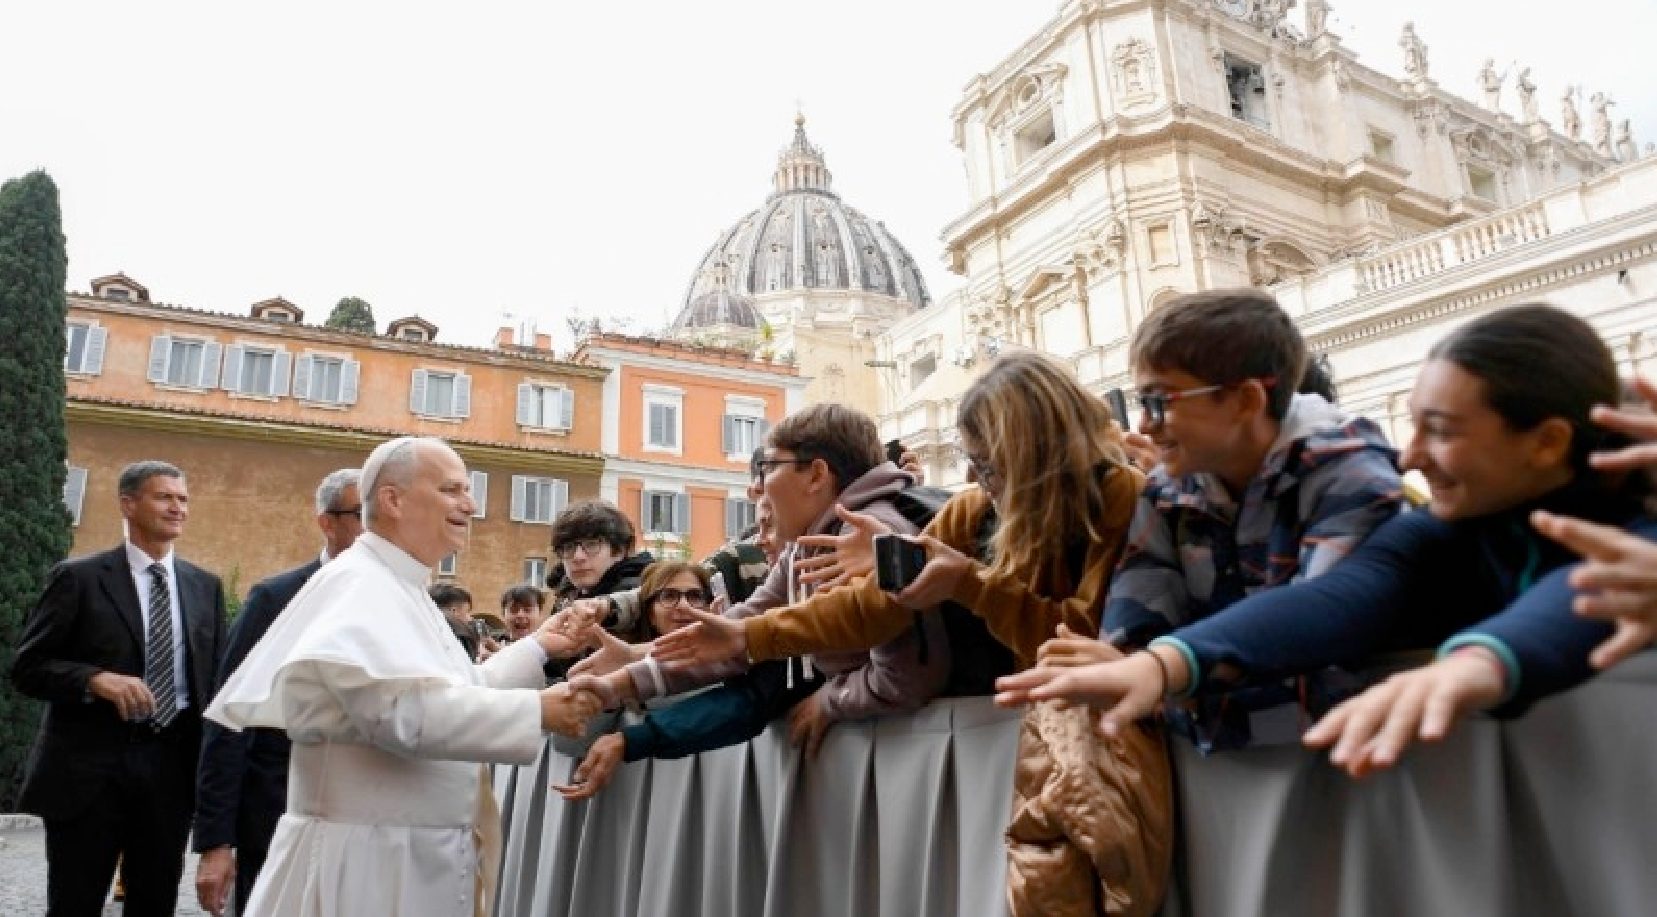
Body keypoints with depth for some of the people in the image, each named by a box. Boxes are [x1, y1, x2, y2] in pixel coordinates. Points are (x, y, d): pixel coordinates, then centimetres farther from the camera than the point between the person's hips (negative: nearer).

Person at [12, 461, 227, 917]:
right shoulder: (78, 577, -2)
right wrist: (94, 679, -21)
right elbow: (28, 666, -3)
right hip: (88, 766, -3)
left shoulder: (206, 585, 9)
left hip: (172, 766, 3)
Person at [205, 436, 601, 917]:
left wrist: (536, 649, 14)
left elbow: (458, 692, 18)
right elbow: (405, 708, -30)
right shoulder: (357, 585, -17)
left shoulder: (402, 591, 13)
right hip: (367, 859, -9)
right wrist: (536, 711, -24)